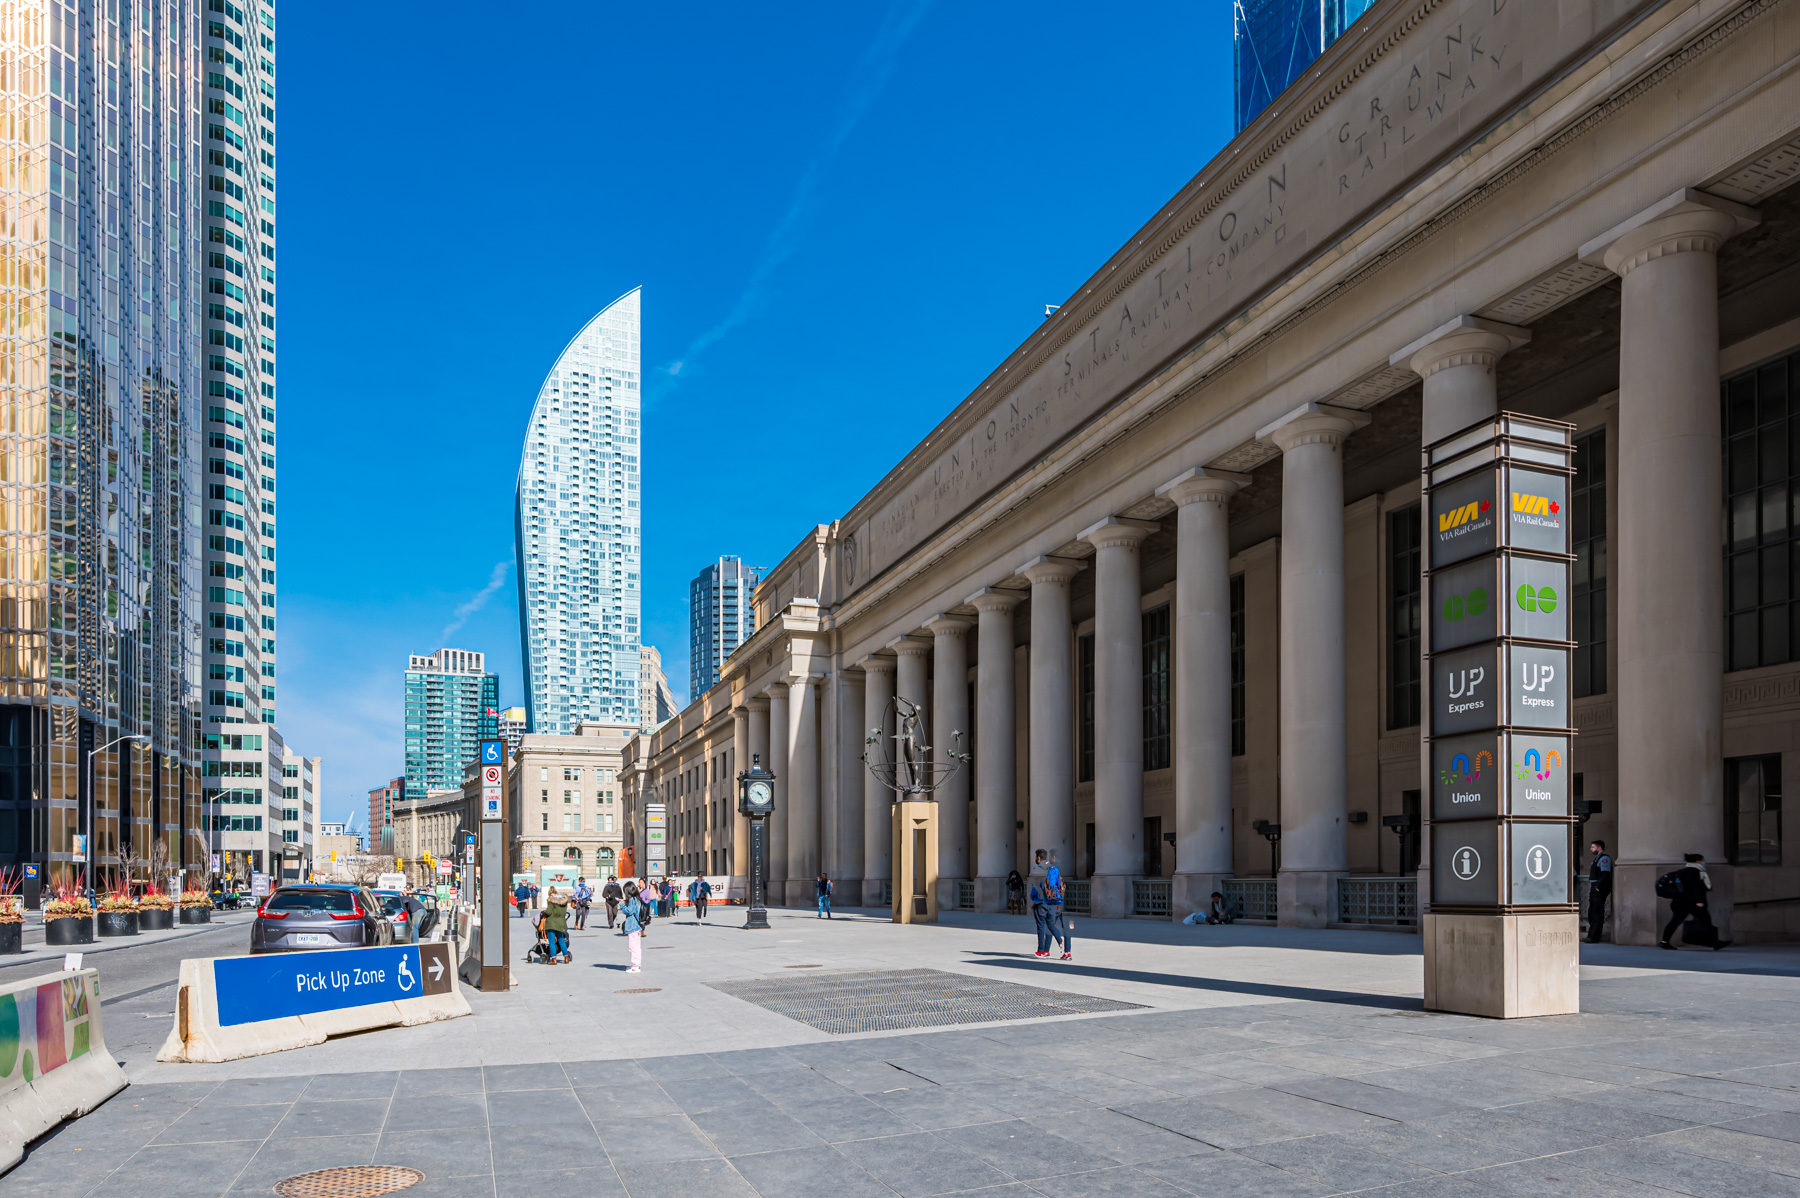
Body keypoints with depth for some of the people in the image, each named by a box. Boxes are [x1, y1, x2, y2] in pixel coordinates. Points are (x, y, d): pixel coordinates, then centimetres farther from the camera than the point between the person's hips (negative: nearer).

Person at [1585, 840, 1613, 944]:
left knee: (1597, 913, -8)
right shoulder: (1597, 858, 21)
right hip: (1594, 889, 11)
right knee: (1591, 913, 13)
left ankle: (1594, 938, -8)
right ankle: (1591, 936, 19)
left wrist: (1598, 887, -22)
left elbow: (1605, 874, -21)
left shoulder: (1604, 858, -11)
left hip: (1599, 890, -11)